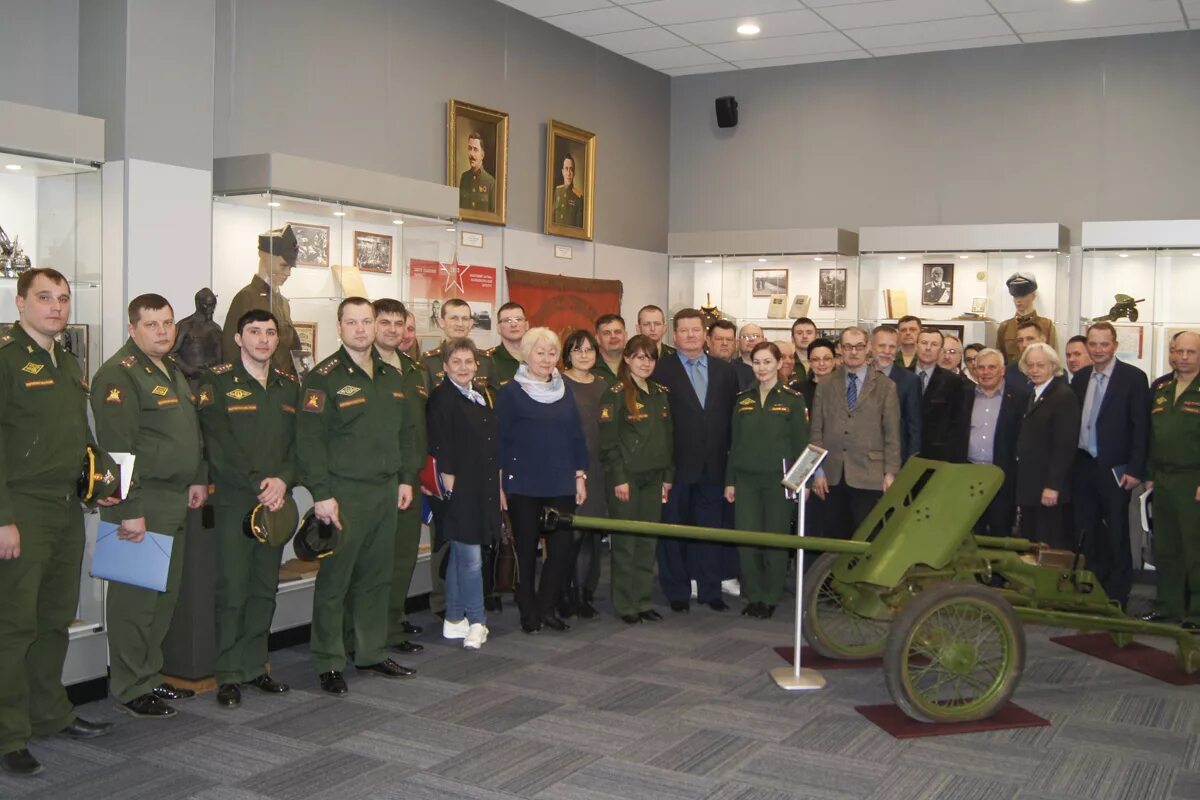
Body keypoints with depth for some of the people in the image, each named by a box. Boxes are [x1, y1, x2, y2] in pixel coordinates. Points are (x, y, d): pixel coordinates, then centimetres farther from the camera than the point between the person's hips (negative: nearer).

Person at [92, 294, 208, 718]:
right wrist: (129, 510, -22)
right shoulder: (119, 374, -13)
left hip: (176, 501, 9)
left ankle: (150, 676, 26)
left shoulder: (172, 370, 16)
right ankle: (131, 689, 8)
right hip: (140, 503, -9)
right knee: (135, 597, -2)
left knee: (164, 595, 14)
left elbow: (191, 430, 26)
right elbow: (117, 448, -20)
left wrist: (198, 479, 15)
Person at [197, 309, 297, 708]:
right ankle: (229, 675, 5)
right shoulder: (217, 382, -3)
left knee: (265, 588, 9)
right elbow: (219, 446, -10)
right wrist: (257, 485, -15)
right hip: (233, 500, -5)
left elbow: (298, 442, 9)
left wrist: (283, 480, -9)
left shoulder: (289, 386, 13)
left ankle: (255, 666, 20)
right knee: (232, 590, -4)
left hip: (276, 502, 5)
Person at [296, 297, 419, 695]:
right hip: (344, 493, -6)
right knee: (334, 580, 0)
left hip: (385, 491, 7)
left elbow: (405, 431, 20)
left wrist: (406, 478, 14)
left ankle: (372, 653, 25)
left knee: (378, 577, 13)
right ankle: (328, 663, 10)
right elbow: (309, 439, -14)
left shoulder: (392, 376, 13)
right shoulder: (325, 377, -9)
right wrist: (321, 494, -18)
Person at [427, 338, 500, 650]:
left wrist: (497, 483, 16)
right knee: (471, 557, -5)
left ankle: (455, 621, 21)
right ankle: (476, 622, 5)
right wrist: (450, 486, -15)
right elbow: (441, 448, -13)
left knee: (460, 556, 13)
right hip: (460, 489, -7)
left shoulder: (483, 396, 13)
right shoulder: (441, 398, -8)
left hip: (484, 489, 7)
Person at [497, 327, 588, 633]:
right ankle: (529, 613, 18)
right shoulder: (511, 393, -4)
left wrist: (580, 476, 8)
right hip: (524, 486, -4)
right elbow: (501, 439, -5)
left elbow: (576, 436, 13)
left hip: (561, 485, 4)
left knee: (561, 548, 2)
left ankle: (547, 608, 19)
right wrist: (499, 484, -8)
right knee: (526, 550, 5)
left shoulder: (564, 392, 10)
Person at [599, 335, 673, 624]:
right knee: (625, 542, 1)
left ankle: (643, 601, 17)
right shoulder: (616, 395, -7)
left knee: (648, 542, 9)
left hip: (653, 478, 6)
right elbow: (608, 442, -11)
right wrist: (618, 479, -15)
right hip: (627, 478, -6)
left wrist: (668, 476, 10)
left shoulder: (660, 394, 12)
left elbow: (668, 437, 15)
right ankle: (624, 604, 10)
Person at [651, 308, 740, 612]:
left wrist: (730, 457, 2)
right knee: (673, 530, 6)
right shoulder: (660, 370, -2)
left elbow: (732, 416, 9)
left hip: (713, 465, 3)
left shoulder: (725, 371, 10)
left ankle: (710, 590, 19)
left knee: (710, 529, 9)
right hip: (676, 465, -3)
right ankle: (677, 591, 17)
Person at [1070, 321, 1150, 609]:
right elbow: (1074, 422, 10)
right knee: (1085, 533, 11)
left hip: (1114, 469, -5)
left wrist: (1135, 469, -14)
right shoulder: (1080, 377, 9)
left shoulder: (1133, 378, -7)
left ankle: (1117, 595, 13)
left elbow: (1141, 427, -9)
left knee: (1117, 535, 3)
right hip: (1084, 466, 5)